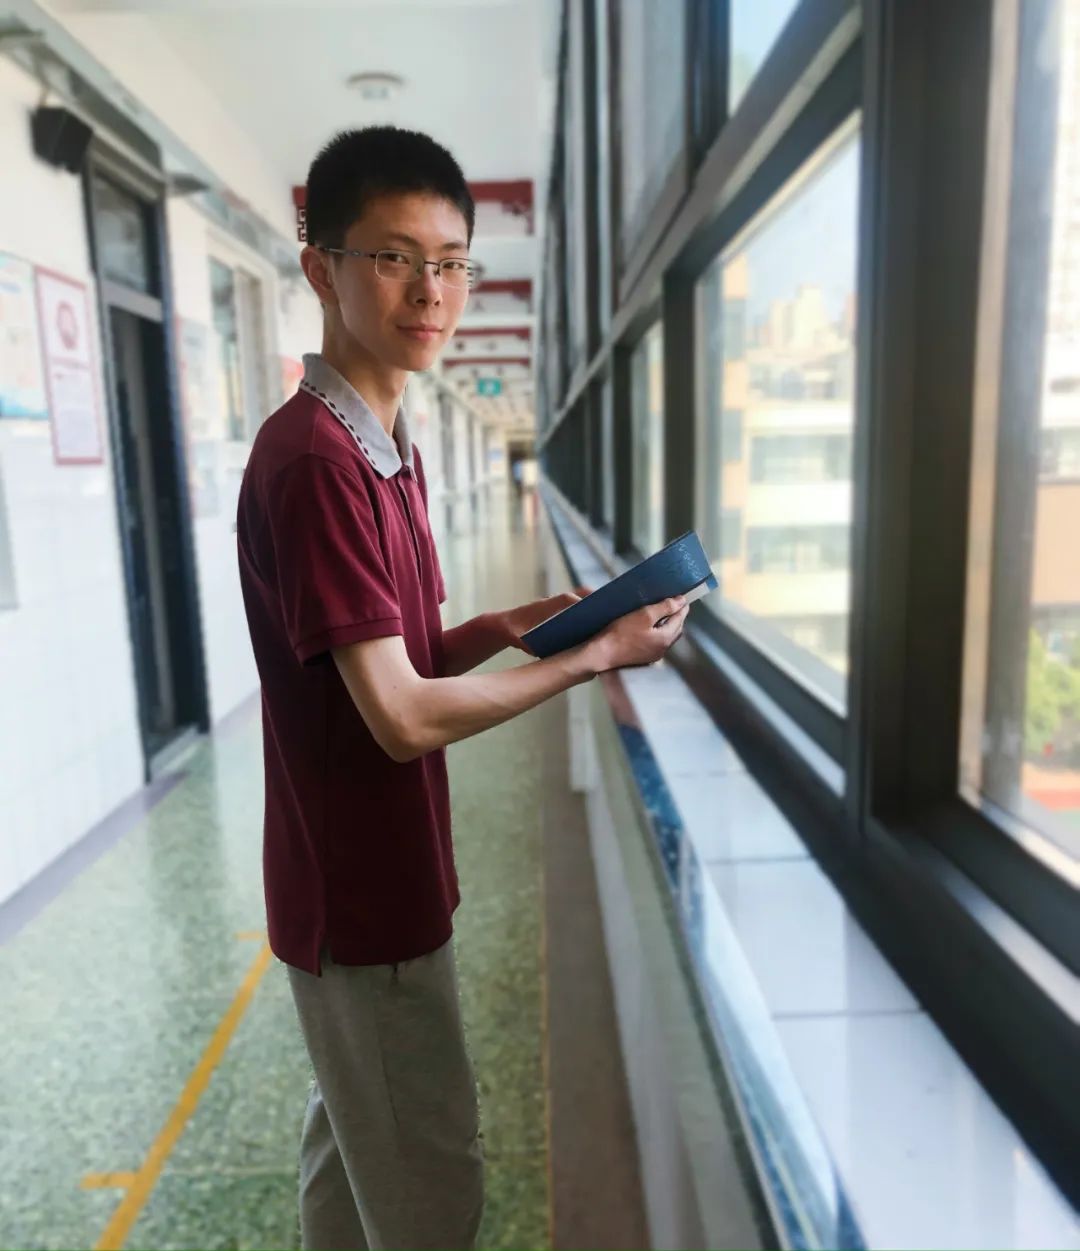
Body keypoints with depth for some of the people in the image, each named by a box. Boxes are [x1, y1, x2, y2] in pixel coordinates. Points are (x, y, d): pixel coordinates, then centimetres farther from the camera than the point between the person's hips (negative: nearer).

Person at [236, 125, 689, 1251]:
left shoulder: (385, 448, 7)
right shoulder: (311, 460, -23)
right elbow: (402, 717, -24)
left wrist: (505, 627, -4)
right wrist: (595, 657, -15)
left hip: (361, 881, 9)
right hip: (365, 893, -9)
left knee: (351, 1139, 26)